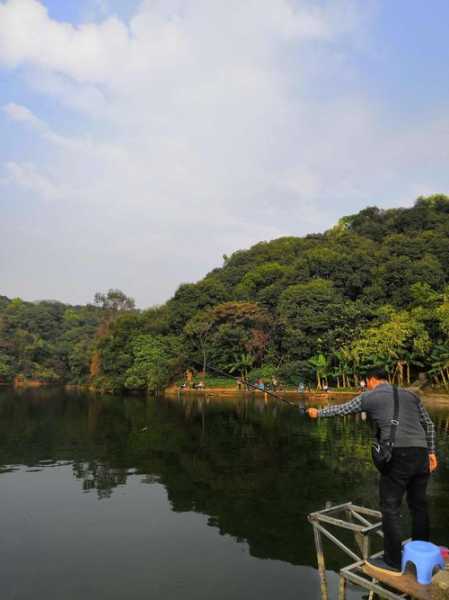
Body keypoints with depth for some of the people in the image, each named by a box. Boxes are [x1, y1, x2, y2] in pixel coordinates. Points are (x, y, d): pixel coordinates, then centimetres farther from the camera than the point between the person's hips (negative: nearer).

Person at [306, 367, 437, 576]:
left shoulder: (369, 397, 6)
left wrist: (318, 412, 31)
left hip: (398, 455, -6)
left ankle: (393, 562, 9)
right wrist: (431, 452, 25)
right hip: (420, 453, 6)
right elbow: (428, 424, 19)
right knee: (418, 505, 18)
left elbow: (340, 409, 16)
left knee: (390, 508, 3)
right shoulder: (409, 395, 18)